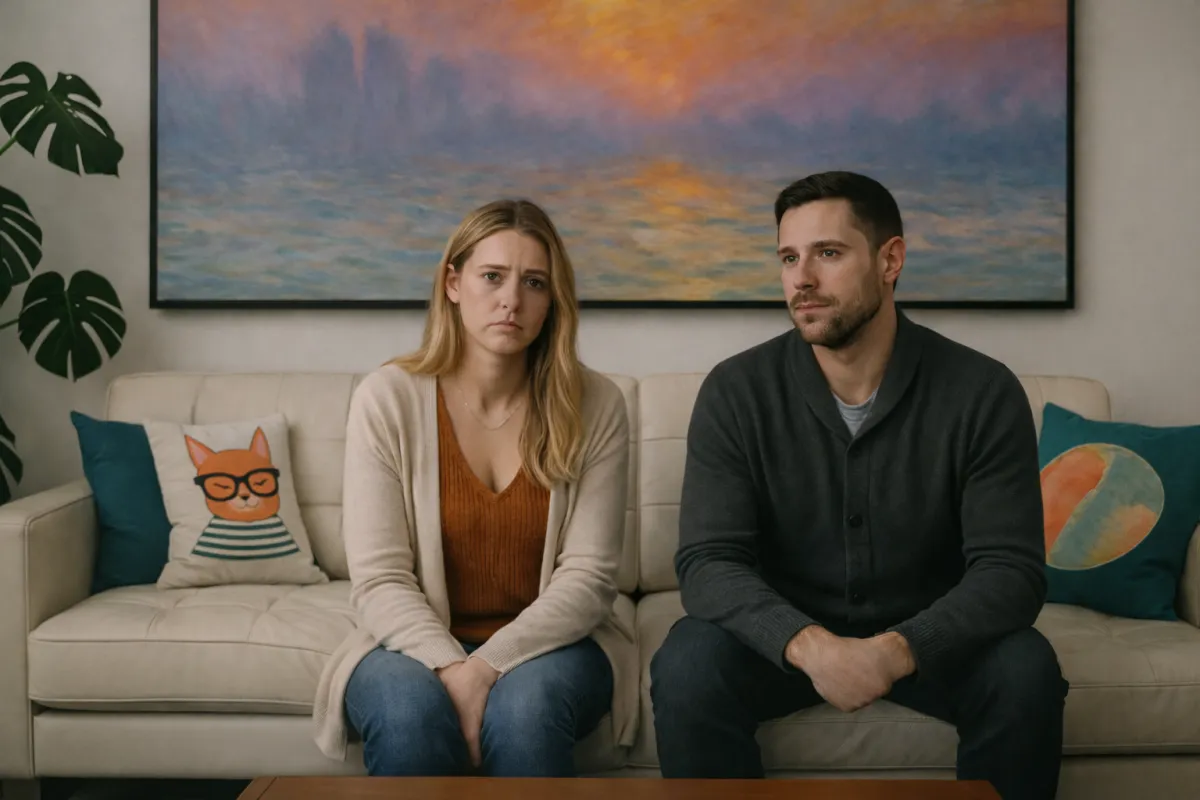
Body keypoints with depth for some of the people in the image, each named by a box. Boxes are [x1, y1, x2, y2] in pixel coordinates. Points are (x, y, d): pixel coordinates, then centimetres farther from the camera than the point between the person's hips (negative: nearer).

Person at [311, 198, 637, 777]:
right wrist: (452, 670, -26)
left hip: (547, 644, 1)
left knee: (524, 706, -32)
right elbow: (379, 581, -10)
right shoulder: (386, 398, -8)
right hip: (417, 645, 0)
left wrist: (489, 665, -23)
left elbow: (587, 578, -10)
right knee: (411, 712, -33)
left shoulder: (595, 405, -6)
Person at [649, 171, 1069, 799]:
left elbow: (1011, 570, -17)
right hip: (785, 637, 0)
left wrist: (898, 649, -36)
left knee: (1026, 672, -28)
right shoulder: (736, 391, -12)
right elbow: (707, 560, -18)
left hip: (925, 638, 1)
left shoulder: (982, 392, -13)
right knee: (687, 665, -29)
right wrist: (807, 643, -37)